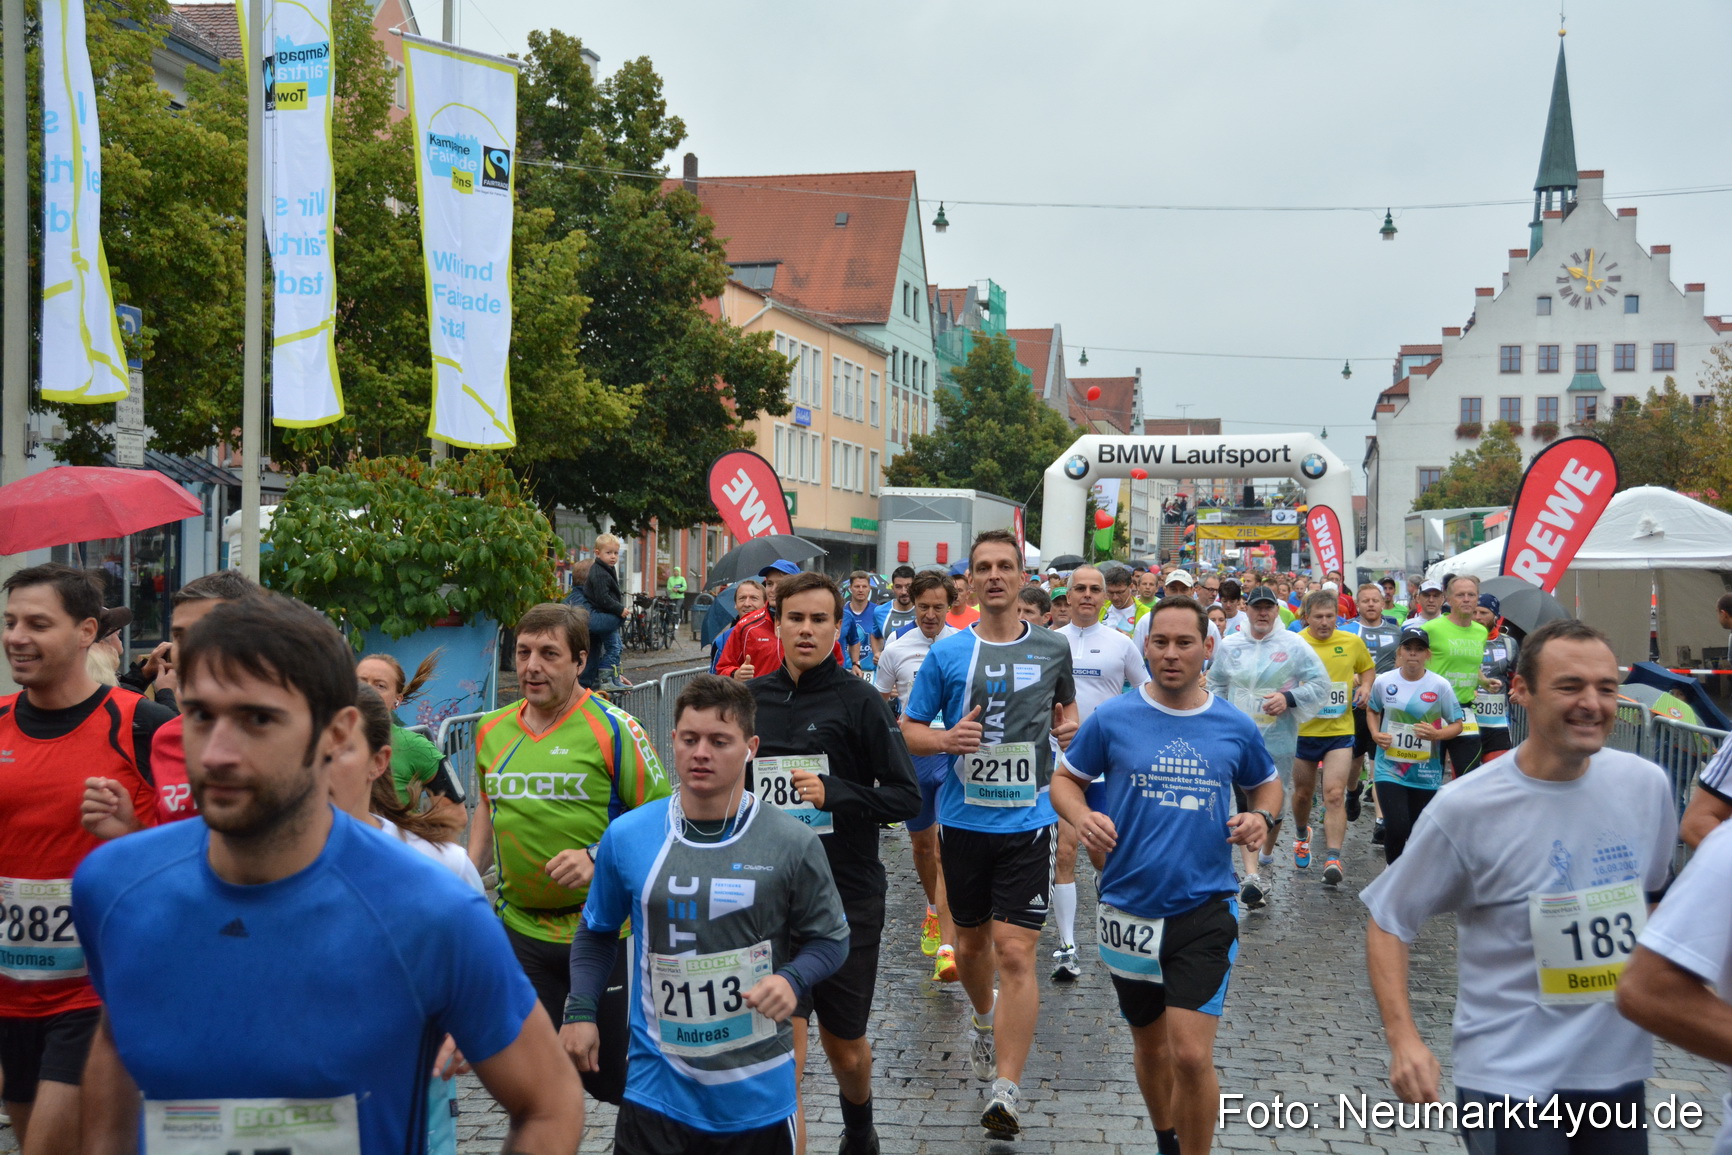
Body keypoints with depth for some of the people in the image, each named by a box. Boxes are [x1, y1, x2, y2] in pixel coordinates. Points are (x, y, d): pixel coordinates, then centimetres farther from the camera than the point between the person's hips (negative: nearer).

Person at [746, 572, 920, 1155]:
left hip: (848, 897, -2)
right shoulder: (751, 698, 5)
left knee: (845, 1046, 16)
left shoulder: (859, 700, -7)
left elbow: (906, 797, -9)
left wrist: (835, 794, -22)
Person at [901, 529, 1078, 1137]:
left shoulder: (1053, 648, 3)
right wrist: (946, 739, -16)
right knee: (972, 940, 17)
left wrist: (1069, 726, -1)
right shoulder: (946, 653, 0)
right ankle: (984, 1019, 49)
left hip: (1028, 819, -1)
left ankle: (1006, 1091, -7)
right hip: (963, 818, 1)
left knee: (1015, 952, -10)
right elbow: (908, 729, 4)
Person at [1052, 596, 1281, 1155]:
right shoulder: (1112, 719, -5)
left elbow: (1266, 783, 17)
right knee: (1151, 1046, 19)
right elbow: (1064, 780, 5)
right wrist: (1082, 816, -16)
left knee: (1192, 1056, -13)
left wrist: (1262, 817, -5)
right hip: (1129, 908, 1)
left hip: (1204, 908, -1)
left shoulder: (1234, 726, -1)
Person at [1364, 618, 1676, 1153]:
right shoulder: (1466, 807, -16)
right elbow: (1388, 922, -9)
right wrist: (1403, 1038, -19)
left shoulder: (1647, 784, -3)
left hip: (1620, 1068, 5)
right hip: (1510, 1082, -4)